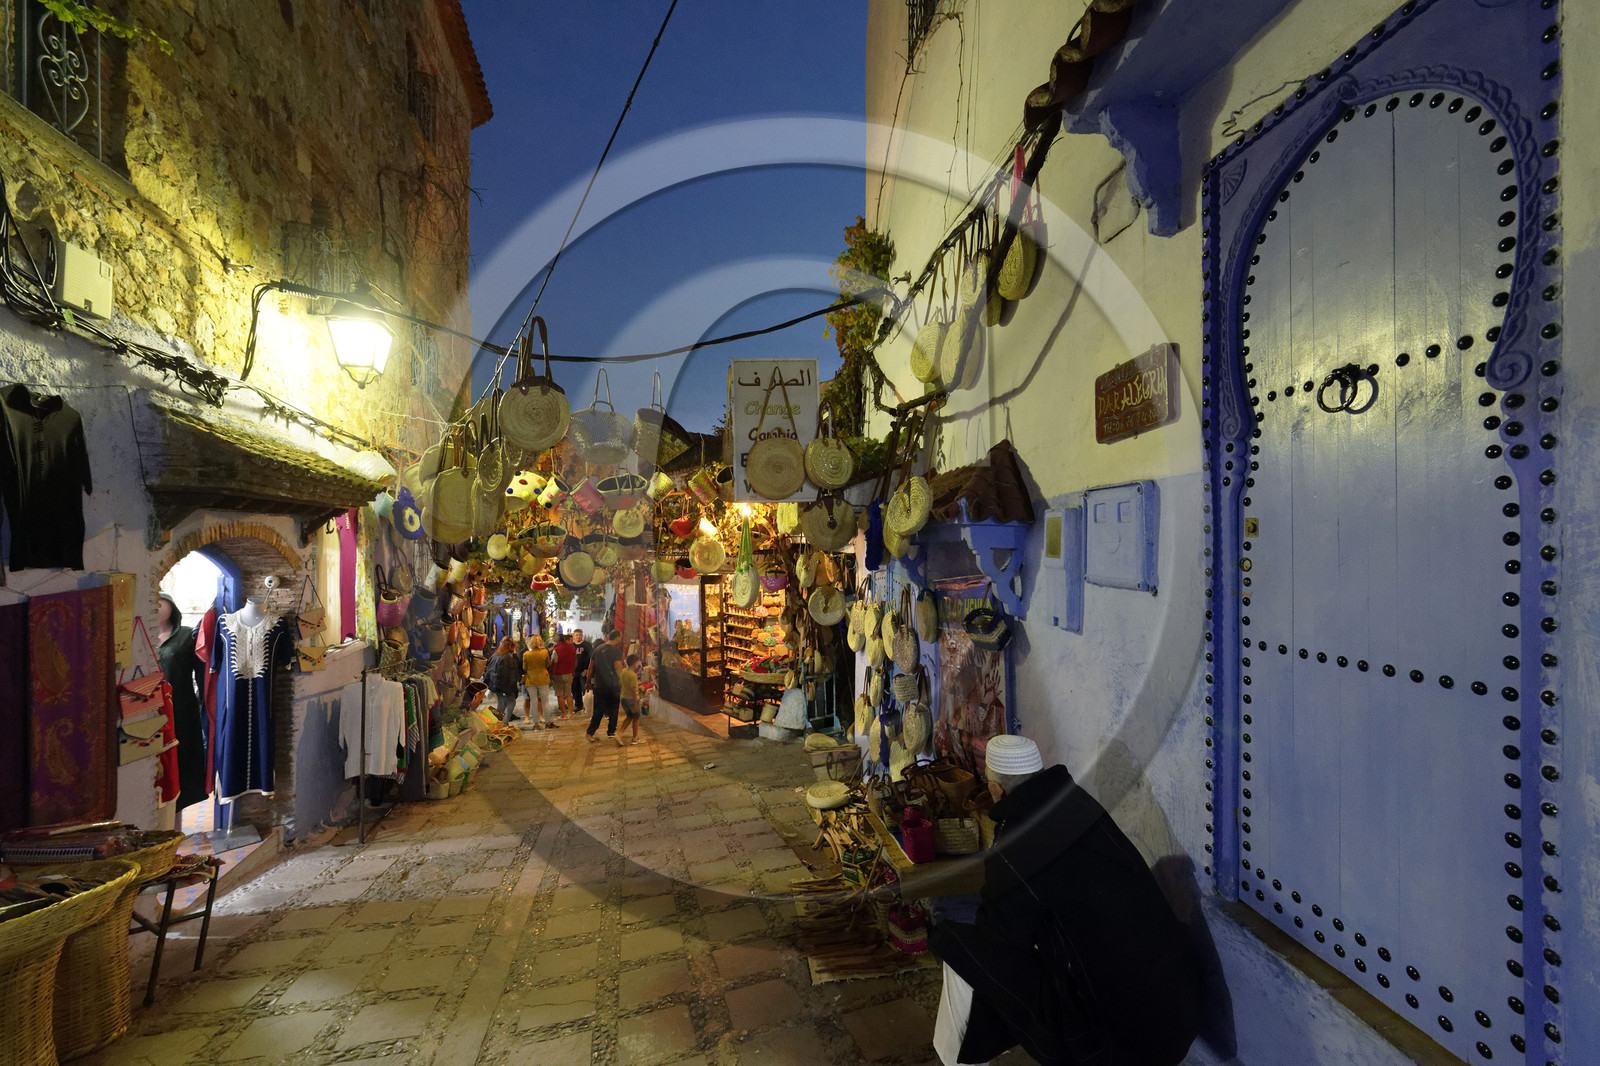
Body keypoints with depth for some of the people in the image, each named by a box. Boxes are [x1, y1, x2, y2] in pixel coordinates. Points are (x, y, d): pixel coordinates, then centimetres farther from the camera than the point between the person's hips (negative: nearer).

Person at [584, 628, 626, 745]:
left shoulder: (597, 649, 8)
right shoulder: (616, 650, -10)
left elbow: (591, 668, 13)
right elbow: (618, 669, -14)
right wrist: (622, 686, -7)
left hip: (599, 685, 5)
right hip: (612, 686, -5)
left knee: (598, 710, 14)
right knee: (613, 709, 8)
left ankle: (590, 732, 13)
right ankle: (611, 731, 6)